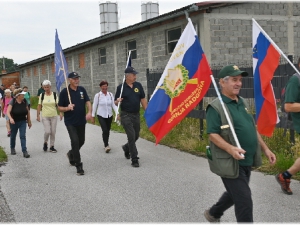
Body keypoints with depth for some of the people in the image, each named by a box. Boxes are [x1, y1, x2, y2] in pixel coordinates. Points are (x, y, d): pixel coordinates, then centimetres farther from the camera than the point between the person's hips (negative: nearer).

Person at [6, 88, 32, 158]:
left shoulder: (24, 101, -4)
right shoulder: (12, 102, -15)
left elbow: (28, 111, 8)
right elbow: (8, 112, -22)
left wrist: (29, 121, 10)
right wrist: (10, 118, -40)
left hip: (23, 122, 2)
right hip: (14, 122, -2)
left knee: (23, 136, -7)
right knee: (13, 136, 15)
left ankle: (24, 151, -9)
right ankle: (12, 148, 38)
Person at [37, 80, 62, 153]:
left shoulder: (55, 95, 0)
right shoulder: (42, 95, 2)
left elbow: (58, 105, -4)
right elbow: (39, 106, 4)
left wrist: (61, 113, -17)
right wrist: (38, 115, 1)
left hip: (54, 116, 1)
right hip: (45, 117, -1)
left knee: (53, 132, 4)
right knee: (47, 131, -11)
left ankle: (52, 146, 18)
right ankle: (45, 143, 17)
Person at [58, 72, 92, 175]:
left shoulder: (82, 90, 4)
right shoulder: (64, 92, -8)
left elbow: (87, 102, 3)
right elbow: (60, 108, -3)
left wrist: (89, 112, -15)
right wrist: (67, 108, -23)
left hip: (81, 121, 5)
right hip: (70, 122, -5)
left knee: (81, 141, 14)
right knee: (75, 141, -15)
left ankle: (72, 154, 44)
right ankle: (78, 166, -8)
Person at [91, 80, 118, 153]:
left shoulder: (110, 95, 2)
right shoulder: (97, 95, -5)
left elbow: (114, 105, 1)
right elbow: (94, 106, 0)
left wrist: (117, 113, -13)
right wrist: (93, 116, 1)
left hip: (109, 115, 3)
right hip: (101, 116, -3)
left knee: (107, 131, 11)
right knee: (105, 130, -18)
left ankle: (106, 144, 28)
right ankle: (106, 145, -13)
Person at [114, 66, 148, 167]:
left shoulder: (138, 85, 5)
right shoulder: (121, 87, -5)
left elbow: (143, 99, 10)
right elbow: (116, 102, 0)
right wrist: (118, 101, -23)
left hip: (136, 114, 5)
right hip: (126, 115, -5)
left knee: (136, 136, 14)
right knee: (131, 136, -10)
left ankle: (126, 148, 44)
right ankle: (134, 159, -3)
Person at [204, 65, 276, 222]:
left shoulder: (241, 103, 11)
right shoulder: (216, 107, -15)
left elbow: (252, 128, 18)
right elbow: (213, 134, -20)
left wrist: (265, 148, 14)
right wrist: (230, 149, -35)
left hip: (247, 161, 9)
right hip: (230, 162, -9)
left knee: (235, 194, 24)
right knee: (244, 201, -5)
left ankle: (213, 213, 49)